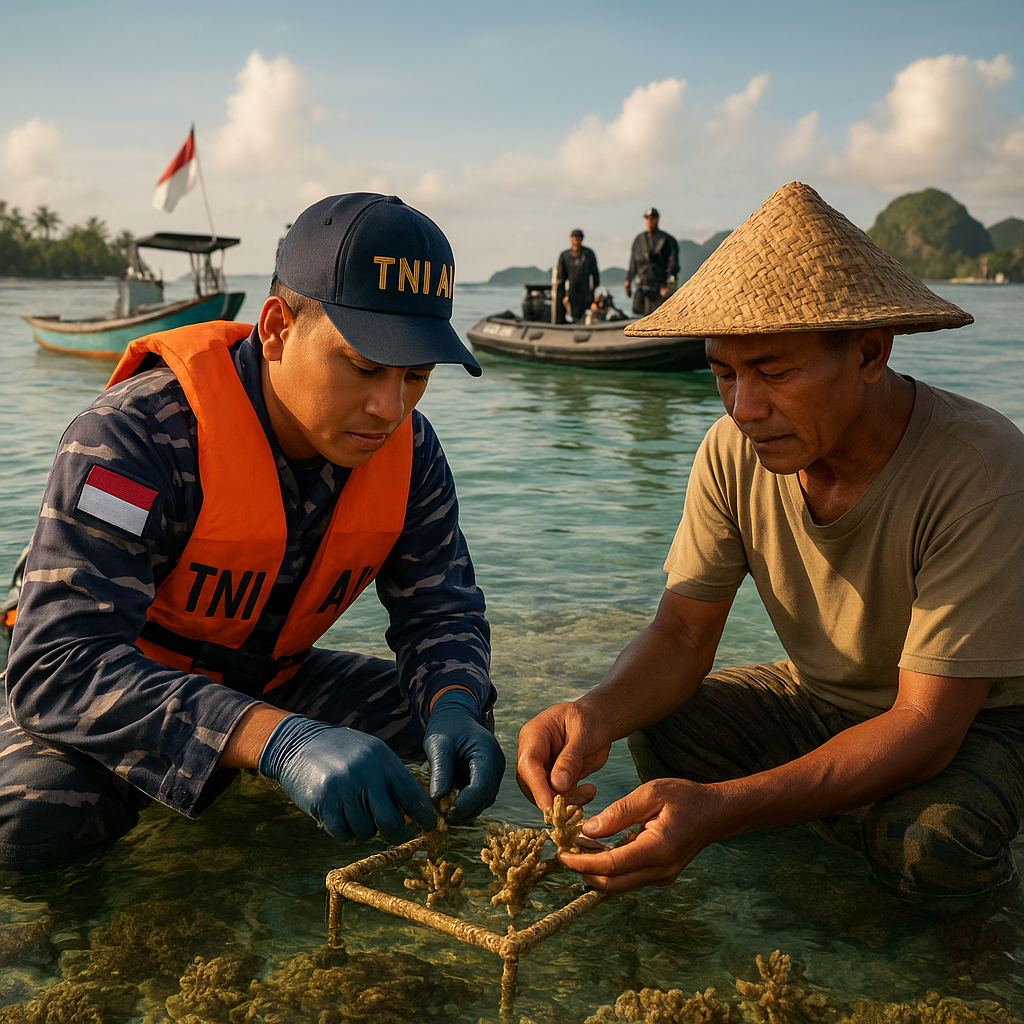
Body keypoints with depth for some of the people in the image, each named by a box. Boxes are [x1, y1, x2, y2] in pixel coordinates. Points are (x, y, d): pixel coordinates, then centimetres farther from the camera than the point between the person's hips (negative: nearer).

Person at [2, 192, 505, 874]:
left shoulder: (407, 450, -13)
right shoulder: (138, 434, -31)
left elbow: (441, 608, -4)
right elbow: (60, 663, -40)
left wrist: (453, 706, -30)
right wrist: (279, 740, -54)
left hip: (270, 682, 5)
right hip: (128, 691, -5)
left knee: (460, 725, -9)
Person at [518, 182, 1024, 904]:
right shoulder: (735, 451, -16)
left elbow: (927, 724, -33)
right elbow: (682, 635, -11)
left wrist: (722, 808, -46)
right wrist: (599, 712, -37)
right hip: (819, 699, 5)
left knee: (931, 843, -33)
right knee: (659, 727, -17)